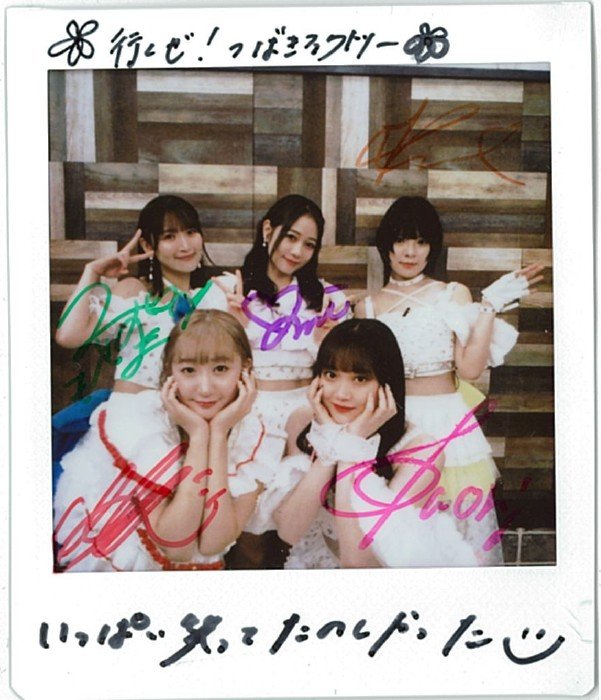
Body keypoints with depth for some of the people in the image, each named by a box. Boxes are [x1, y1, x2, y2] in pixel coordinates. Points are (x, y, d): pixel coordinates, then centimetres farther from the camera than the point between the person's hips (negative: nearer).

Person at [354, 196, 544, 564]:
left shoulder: (454, 295, 3)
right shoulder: (368, 307, 8)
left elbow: (470, 368, -6)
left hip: (447, 423, -1)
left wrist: (490, 307, -9)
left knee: (456, 527, 1)